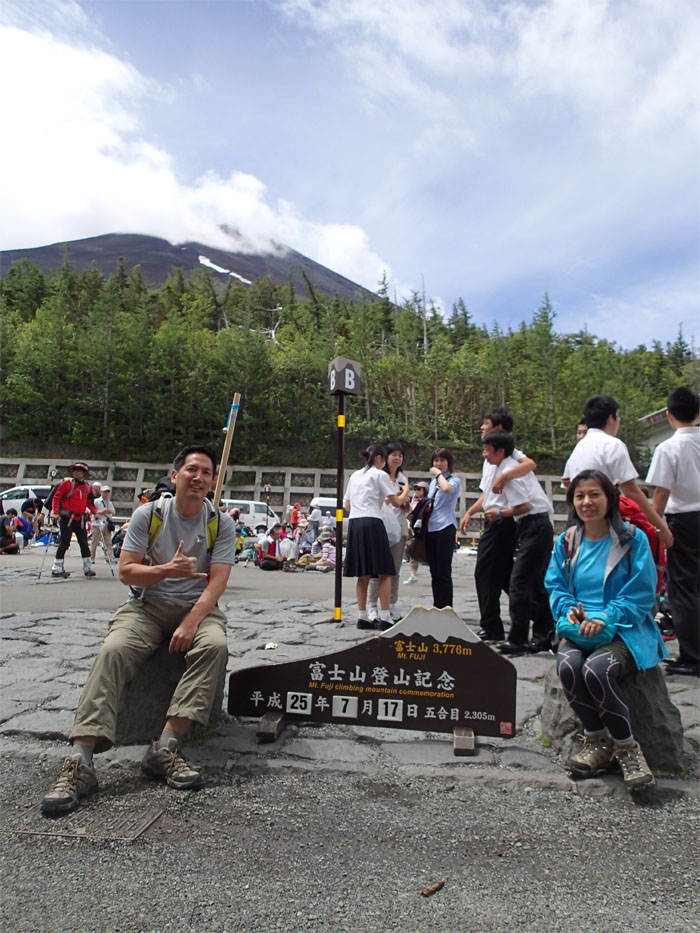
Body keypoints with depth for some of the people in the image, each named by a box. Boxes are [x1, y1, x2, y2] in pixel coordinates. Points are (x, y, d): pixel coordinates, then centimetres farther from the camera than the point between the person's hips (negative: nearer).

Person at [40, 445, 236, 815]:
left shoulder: (221, 524, 0)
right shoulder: (148, 515, 1)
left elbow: (216, 582, -8)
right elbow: (126, 571, -3)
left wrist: (190, 623, -23)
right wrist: (168, 570, -21)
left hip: (197, 606, 0)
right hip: (146, 605, 0)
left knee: (214, 645, -33)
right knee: (112, 651, -29)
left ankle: (165, 749, -33)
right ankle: (79, 761, -32)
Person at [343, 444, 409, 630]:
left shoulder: (355, 475, 21)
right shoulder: (380, 475, 2)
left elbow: (347, 505, 24)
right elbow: (397, 502, 1)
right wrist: (405, 491, 22)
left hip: (353, 523, 6)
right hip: (372, 523, -6)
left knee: (363, 575, 9)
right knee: (384, 573, -2)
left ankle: (362, 617, 8)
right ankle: (385, 618, -5)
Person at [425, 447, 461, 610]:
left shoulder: (454, 480, 0)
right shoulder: (433, 482, 21)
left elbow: (447, 488, -24)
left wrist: (439, 474, -10)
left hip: (445, 528, -7)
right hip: (430, 529, 7)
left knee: (443, 572, -8)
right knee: (434, 572, 10)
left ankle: (446, 608, -2)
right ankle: (436, 608, 17)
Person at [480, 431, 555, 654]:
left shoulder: (508, 471, -14)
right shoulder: (514, 465, 15)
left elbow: (525, 506, -19)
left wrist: (499, 513, -5)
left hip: (534, 525, -10)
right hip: (540, 525, 10)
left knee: (518, 583, -7)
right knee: (536, 584, 13)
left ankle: (517, 640, -2)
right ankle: (543, 636, 18)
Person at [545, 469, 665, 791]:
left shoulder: (633, 539, -1)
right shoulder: (566, 542, 11)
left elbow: (641, 594, -5)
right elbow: (555, 586, 11)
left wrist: (605, 618, -19)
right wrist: (569, 610, -11)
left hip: (625, 629, -3)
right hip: (579, 630, 3)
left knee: (597, 668, -33)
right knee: (567, 665, -29)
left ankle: (626, 748, -9)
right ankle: (597, 742, -6)